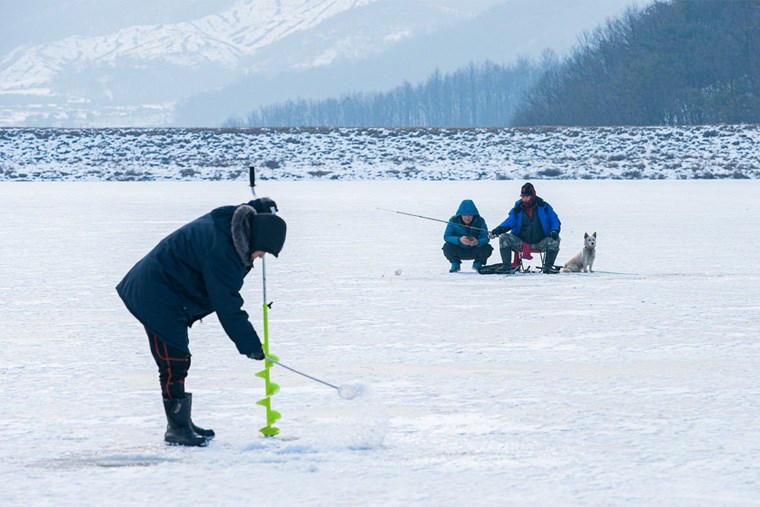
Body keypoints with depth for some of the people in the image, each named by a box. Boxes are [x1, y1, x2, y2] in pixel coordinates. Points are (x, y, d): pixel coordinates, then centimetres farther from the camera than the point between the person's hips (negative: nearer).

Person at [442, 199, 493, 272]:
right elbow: (446, 236, -25)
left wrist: (477, 242, -48)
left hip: (474, 252, 1)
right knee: (447, 247, -30)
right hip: (459, 251, 0)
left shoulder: (480, 221, -16)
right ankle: (455, 265, 4)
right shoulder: (454, 221, -17)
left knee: (487, 248, -26)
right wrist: (459, 240, -45)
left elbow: (485, 238, -24)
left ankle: (477, 264, 9)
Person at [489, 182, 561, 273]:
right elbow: (509, 222, -3)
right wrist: (498, 230, -24)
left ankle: (548, 266, -15)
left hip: (540, 244, -1)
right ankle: (506, 265, -15)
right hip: (521, 243, 1)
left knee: (554, 240, -28)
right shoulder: (517, 209, 5)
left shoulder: (544, 207, 1)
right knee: (504, 238, -21)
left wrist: (555, 231, -19)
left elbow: (555, 221, 3)